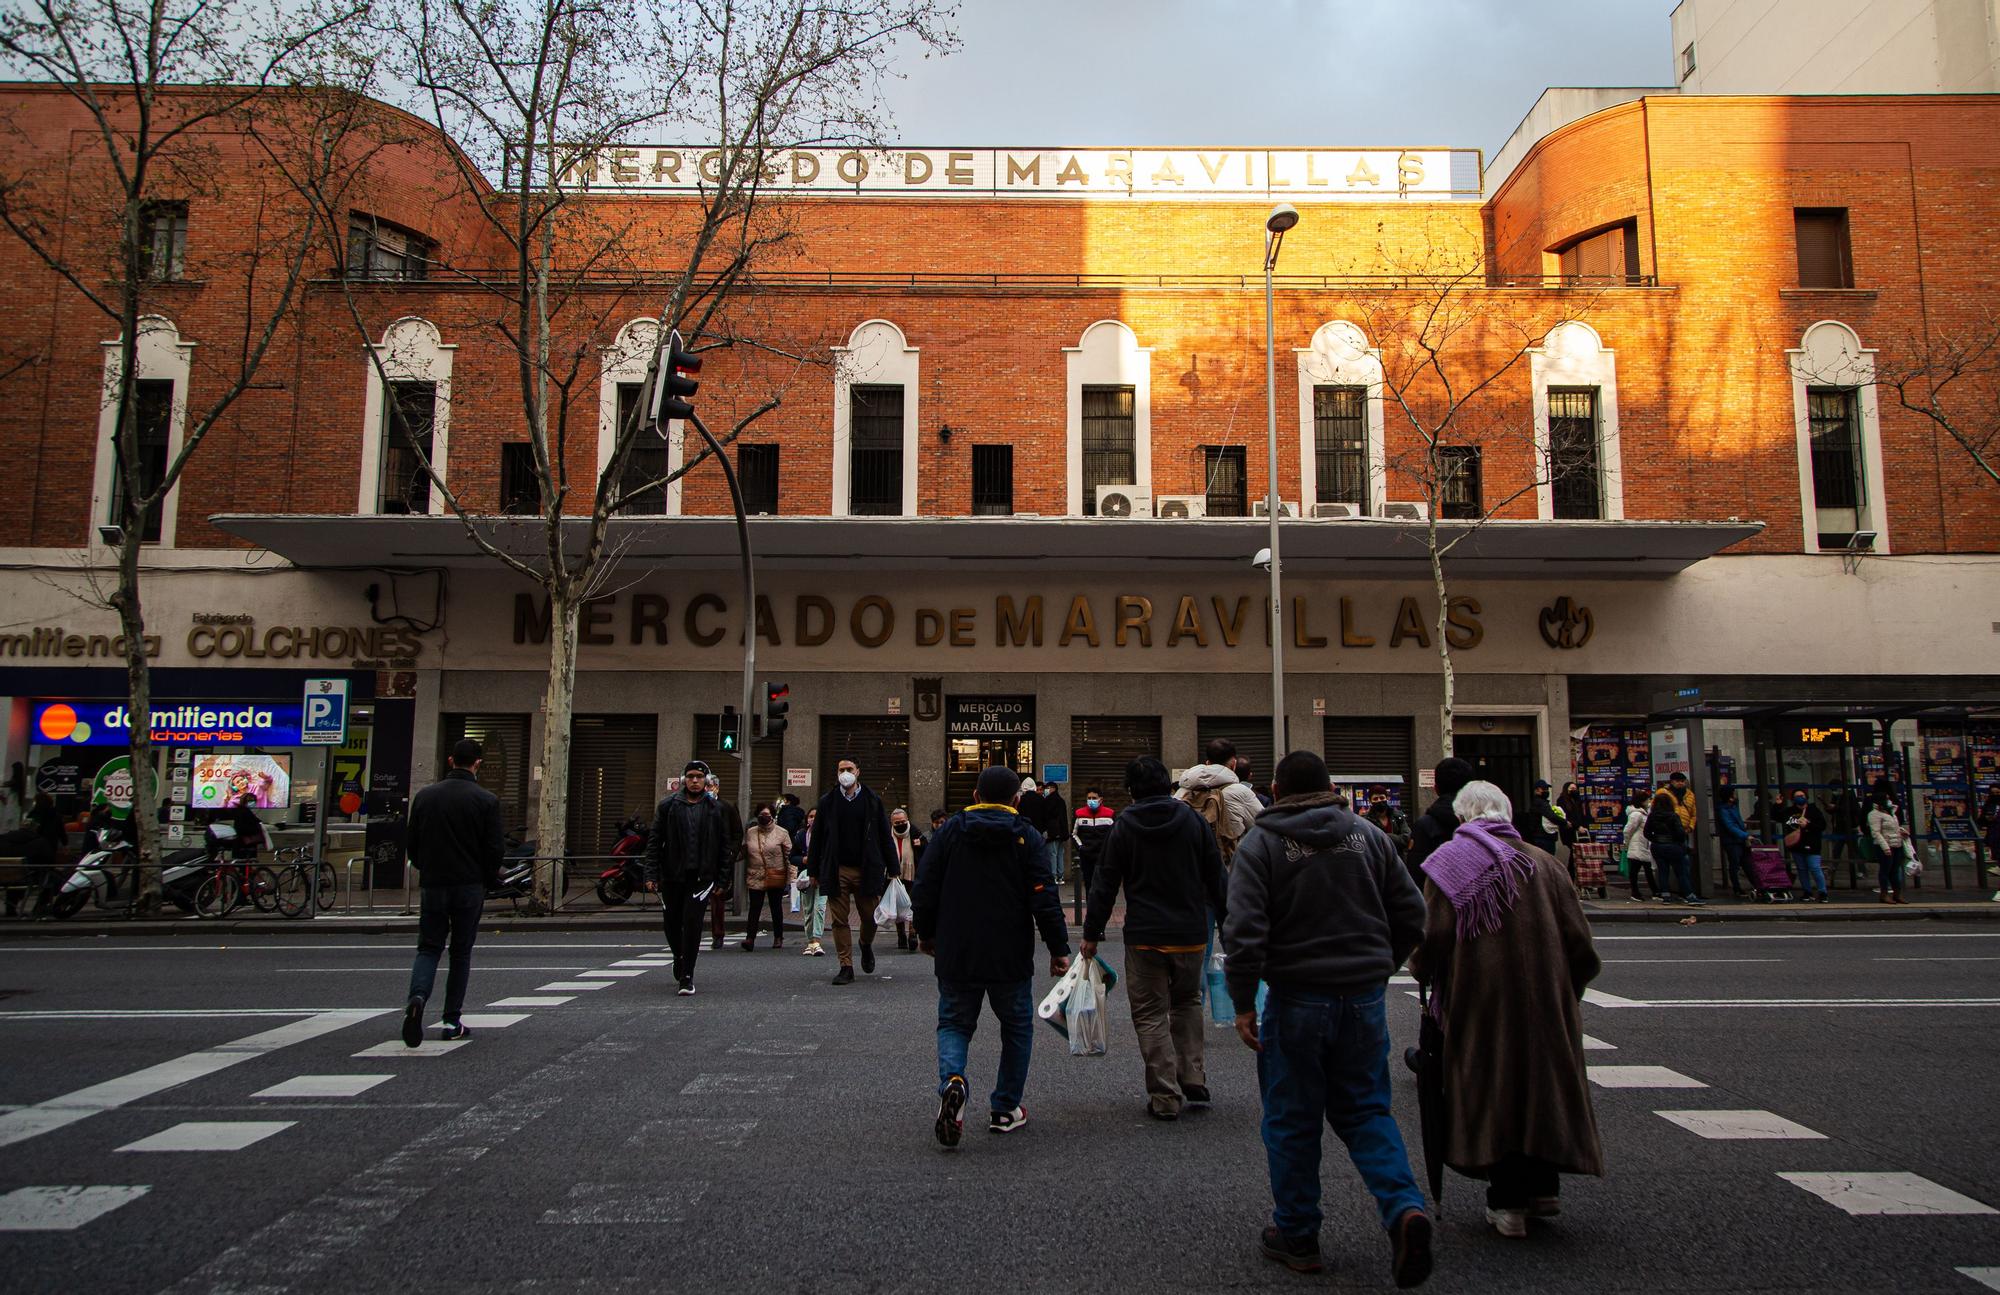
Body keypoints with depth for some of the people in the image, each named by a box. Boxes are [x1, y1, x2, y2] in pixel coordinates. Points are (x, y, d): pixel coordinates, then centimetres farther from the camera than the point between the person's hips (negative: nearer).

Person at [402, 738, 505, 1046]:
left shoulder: (424, 796, 3)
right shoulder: (486, 800, -8)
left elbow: (413, 845, 8)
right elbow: (496, 848, -8)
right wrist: (487, 878, 9)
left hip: (433, 885, 2)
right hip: (469, 887, -2)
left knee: (428, 948, 9)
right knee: (461, 952, 9)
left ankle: (417, 997, -19)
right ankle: (452, 1020, 9)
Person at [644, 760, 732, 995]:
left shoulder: (715, 809, 4)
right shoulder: (668, 806, 4)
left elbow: (725, 845, 7)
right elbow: (654, 841, 2)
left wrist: (720, 879, 1)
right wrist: (651, 874, -6)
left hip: (701, 877, -2)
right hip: (672, 876, 2)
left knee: (692, 923, -12)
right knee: (671, 924, 11)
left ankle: (686, 976, -6)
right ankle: (680, 960, 39)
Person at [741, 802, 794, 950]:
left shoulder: (782, 833, 1)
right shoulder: (750, 833, 8)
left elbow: (789, 856, 1)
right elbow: (744, 853, 15)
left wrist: (790, 877, -5)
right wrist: (745, 877, 6)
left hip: (776, 878, -1)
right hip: (755, 877, 1)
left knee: (776, 907, 8)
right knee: (754, 907, -8)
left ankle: (778, 938, 19)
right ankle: (750, 938, -10)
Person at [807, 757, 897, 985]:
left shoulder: (872, 801, 5)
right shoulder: (828, 802, 7)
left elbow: (885, 836, 6)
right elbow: (817, 837, 9)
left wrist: (892, 869, 2)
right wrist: (814, 870, 5)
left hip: (866, 870, 0)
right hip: (836, 871, 1)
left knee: (870, 917, 5)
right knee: (839, 920, 1)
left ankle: (866, 945, 36)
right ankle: (846, 967, 8)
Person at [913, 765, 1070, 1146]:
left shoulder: (949, 831, 2)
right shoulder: (1026, 837, -3)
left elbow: (925, 889, 4)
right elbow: (1045, 900, -8)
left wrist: (925, 934, 18)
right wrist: (1059, 949, -2)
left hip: (955, 955, 1)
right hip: (1011, 957, -1)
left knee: (954, 1024, 12)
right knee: (1017, 1027, 17)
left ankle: (951, 1080, -17)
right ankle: (1005, 1108, 19)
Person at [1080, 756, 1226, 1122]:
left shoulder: (1124, 825, -2)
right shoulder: (1193, 820, 1)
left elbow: (1105, 883, -1)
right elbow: (1216, 878, 4)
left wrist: (1091, 933, 6)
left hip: (1144, 938, -2)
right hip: (1191, 934, 2)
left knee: (1151, 1015, 6)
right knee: (1187, 1002, 23)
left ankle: (1166, 1097, 4)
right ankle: (1194, 1081, 18)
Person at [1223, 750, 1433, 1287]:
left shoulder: (1260, 843, -7)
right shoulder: (1368, 836, 6)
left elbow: (1244, 931, -15)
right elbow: (1411, 912, 9)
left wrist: (1243, 1004, -8)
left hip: (1297, 999, -3)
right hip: (1364, 997, 4)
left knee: (1292, 1120, 10)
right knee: (1365, 1110, 16)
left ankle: (1296, 1235, 20)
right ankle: (1404, 1207, -4)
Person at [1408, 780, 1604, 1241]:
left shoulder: (1450, 861, -5)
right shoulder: (1544, 862, 3)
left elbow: (1434, 936, -12)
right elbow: (1579, 943, 3)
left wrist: (1422, 970, 7)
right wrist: (1565, 990, 17)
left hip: (1478, 998, -2)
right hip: (1545, 1000, 3)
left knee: (1490, 1088, 7)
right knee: (1542, 1080, 18)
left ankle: (1507, 1201, 9)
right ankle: (1543, 1186, 25)